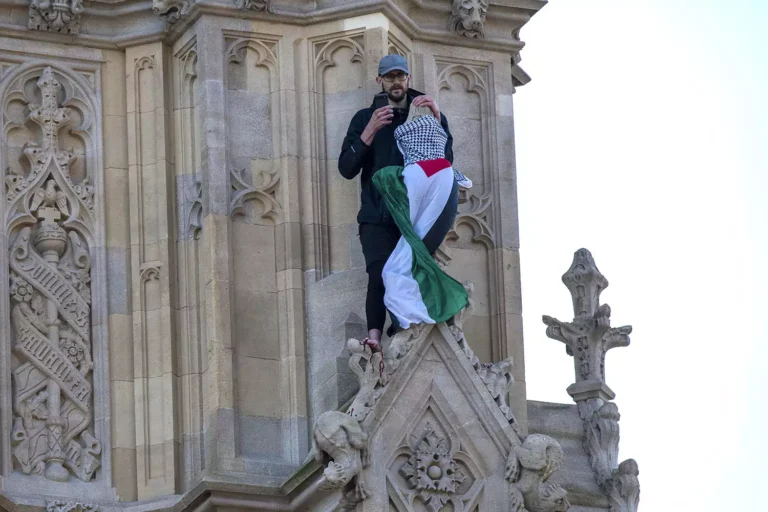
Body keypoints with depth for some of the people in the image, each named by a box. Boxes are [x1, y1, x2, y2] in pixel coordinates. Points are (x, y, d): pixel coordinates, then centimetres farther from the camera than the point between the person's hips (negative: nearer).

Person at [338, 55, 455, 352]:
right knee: (380, 274, -21)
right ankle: (375, 337, -30)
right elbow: (346, 168, 4)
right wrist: (370, 132, -9)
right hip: (378, 216, -1)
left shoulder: (429, 114, 17)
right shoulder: (365, 118, 17)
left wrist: (436, 119, -11)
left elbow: (445, 161, 1)